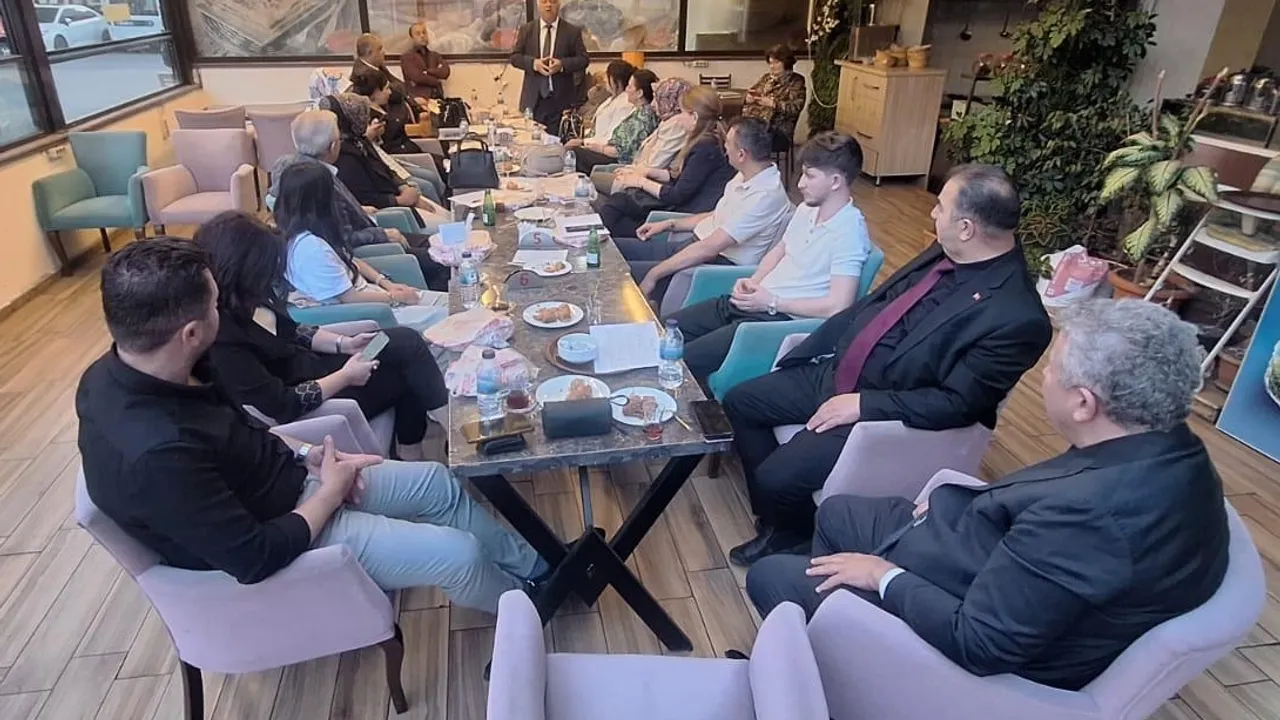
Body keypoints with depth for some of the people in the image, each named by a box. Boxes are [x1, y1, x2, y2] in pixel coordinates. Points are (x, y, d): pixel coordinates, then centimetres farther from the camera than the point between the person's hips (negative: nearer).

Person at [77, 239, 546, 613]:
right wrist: (330, 493, -15)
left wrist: (303, 454, -2)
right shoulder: (157, 453, -38)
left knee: (437, 482, 9)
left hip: (283, 482, 8)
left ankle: (536, 569, 29)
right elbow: (256, 558, -29)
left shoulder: (123, 370, -10)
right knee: (459, 555, -10)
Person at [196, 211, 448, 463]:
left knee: (406, 341, -1)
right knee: (407, 365, -9)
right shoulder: (221, 338, -31)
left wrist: (344, 343, -1)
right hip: (305, 406, -8)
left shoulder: (246, 299, -6)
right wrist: (346, 376, -20)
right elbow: (281, 405, -29)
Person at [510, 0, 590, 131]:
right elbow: (515, 57, 6)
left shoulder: (573, 31, 5)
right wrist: (533, 63, -13)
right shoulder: (526, 29, 10)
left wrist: (562, 64, -16)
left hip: (562, 100, -1)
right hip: (533, 99, 1)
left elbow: (583, 59, 1)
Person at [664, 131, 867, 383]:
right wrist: (753, 281, 4)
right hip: (754, 301, 9)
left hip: (783, 318, -9)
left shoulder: (849, 232, -16)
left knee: (682, 362, -19)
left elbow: (837, 306, -22)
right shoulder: (807, 209, 10)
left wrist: (772, 302, -17)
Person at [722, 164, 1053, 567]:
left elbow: (957, 404, -22)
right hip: (833, 373, 9)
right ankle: (775, 520, 22)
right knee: (740, 402, 9)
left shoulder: (1017, 317, -24)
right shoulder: (946, 253, 0)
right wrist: (808, 348, 7)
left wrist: (863, 405, -21)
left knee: (776, 476, -19)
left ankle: (796, 533, 19)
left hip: (886, 414, -8)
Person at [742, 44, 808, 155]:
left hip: (777, 130, -5)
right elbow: (749, 96, 21)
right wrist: (748, 99, -3)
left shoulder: (796, 82, 5)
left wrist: (773, 103, -20)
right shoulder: (766, 77, 21)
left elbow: (796, 107, -9)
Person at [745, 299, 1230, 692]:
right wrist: (955, 500, -1)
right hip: (1000, 566, 9)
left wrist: (885, 577, -18)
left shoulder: (1094, 515, -39)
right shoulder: (1171, 451, -9)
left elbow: (978, 644, -31)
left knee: (770, 576, 2)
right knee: (837, 511, 22)